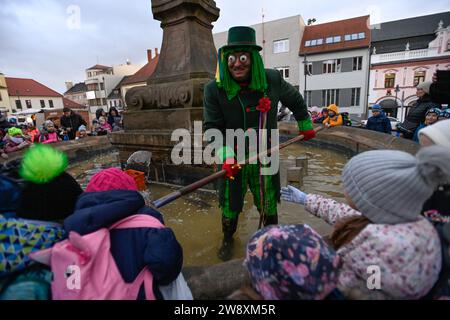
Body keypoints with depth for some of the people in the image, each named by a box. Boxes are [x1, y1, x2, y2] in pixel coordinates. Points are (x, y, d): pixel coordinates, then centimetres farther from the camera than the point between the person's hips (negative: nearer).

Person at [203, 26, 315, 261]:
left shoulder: (272, 80, -5)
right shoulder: (214, 89, -9)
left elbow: (294, 100, 14)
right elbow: (212, 128, -12)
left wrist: (305, 125, 24)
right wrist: (226, 156, -26)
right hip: (233, 160, 0)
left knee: (268, 205, 13)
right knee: (229, 205, 12)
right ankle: (227, 239, 43)